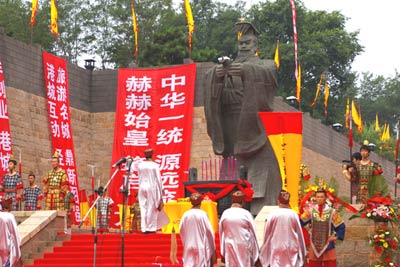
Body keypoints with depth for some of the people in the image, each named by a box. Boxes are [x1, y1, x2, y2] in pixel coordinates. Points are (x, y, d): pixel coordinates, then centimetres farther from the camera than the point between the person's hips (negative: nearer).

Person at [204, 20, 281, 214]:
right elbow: (208, 79, 1)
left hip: (256, 127, -2)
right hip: (232, 130, 3)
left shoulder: (265, 65, 14)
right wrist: (216, 74, -24)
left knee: (259, 173, -12)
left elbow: (268, 74, -12)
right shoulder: (229, 66, 21)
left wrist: (246, 71, -32)